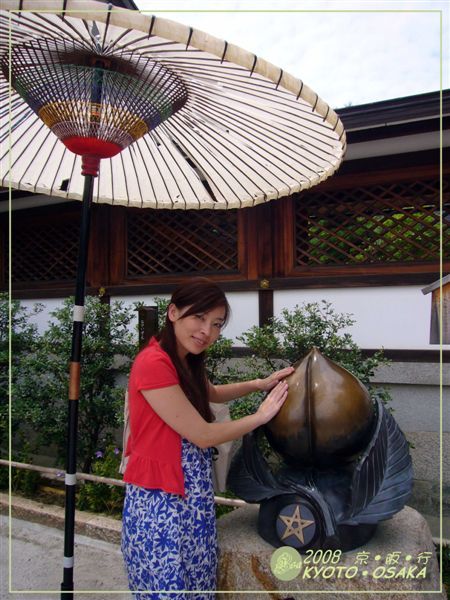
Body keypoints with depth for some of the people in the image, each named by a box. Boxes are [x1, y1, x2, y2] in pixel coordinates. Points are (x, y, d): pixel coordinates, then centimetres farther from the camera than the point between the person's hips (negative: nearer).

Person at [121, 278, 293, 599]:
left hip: (194, 499, 9)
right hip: (160, 504, -8)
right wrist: (261, 415, -7)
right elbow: (203, 435, -20)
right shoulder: (154, 362, -23)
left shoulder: (185, 361, 6)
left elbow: (212, 393, 24)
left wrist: (260, 384, 9)